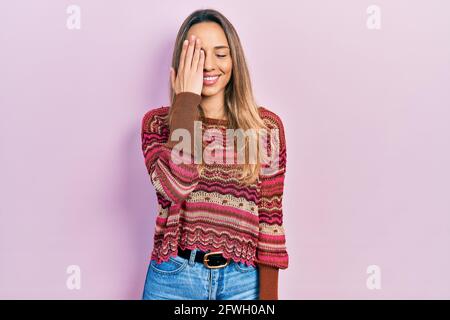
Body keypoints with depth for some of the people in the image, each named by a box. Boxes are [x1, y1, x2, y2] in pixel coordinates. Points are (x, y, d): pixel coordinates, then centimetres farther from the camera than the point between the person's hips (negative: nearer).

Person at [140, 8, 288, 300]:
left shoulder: (266, 125, -2)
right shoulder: (158, 122, -2)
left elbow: (269, 217, -1)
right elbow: (174, 185, -22)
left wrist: (269, 295, -2)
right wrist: (186, 99, -14)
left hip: (243, 281, 1)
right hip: (174, 277, 0)